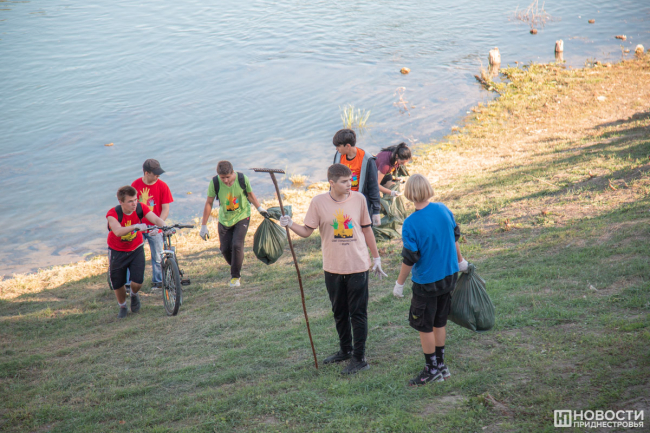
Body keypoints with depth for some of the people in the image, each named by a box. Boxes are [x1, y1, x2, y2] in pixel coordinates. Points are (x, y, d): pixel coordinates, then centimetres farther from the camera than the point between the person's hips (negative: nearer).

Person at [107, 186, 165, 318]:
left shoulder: (140, 208, -19)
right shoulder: (113, 214, -28)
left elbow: (156, 219, -30)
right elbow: (118, 231, -45)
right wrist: (135, 226, -60)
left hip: (136, 249, 1)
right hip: (117, 251, -1)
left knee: (137, 282, -11)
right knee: (117, 284, 5)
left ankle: (134, 295, 27)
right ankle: (122, 307, 35)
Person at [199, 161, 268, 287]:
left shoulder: (242, 179, -20)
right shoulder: (215, 182, -20)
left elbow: (250, 194, 1)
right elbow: (209, 203, -9)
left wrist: (260, 208, -4)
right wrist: (203, 225, -7)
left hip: (242, 216, -2)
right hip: (224, 219, 2)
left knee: (237, 245, -17)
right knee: (225, 249, 2)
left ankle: (235, 276, -2)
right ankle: (235, 268, 33)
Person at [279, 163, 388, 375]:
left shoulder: (358, 199, -5)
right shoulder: (319, 202, -7)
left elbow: (366, 230, 5)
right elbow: (307, 231, -4)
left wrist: (376, 257, 10)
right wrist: (290, 224, -23)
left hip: (357, 265, -1)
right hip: (333, 268, 2)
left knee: (358, 313, 3)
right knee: (339, 312, 17)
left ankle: (359, 358, 11)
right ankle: (345, 350, 35)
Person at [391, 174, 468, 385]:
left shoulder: (411, 223, -22)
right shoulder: (443, 210, -5)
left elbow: (409, 259, -17)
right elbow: (454, 237, 9)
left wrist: (399, 284, -4)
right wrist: (460, 261, 25)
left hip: (426, 281, -6)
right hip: (449, 275, 6)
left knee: (424, 326, 9)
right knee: (439, 322, 19)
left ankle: (432, 370, 17)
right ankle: (441, 366, 28)